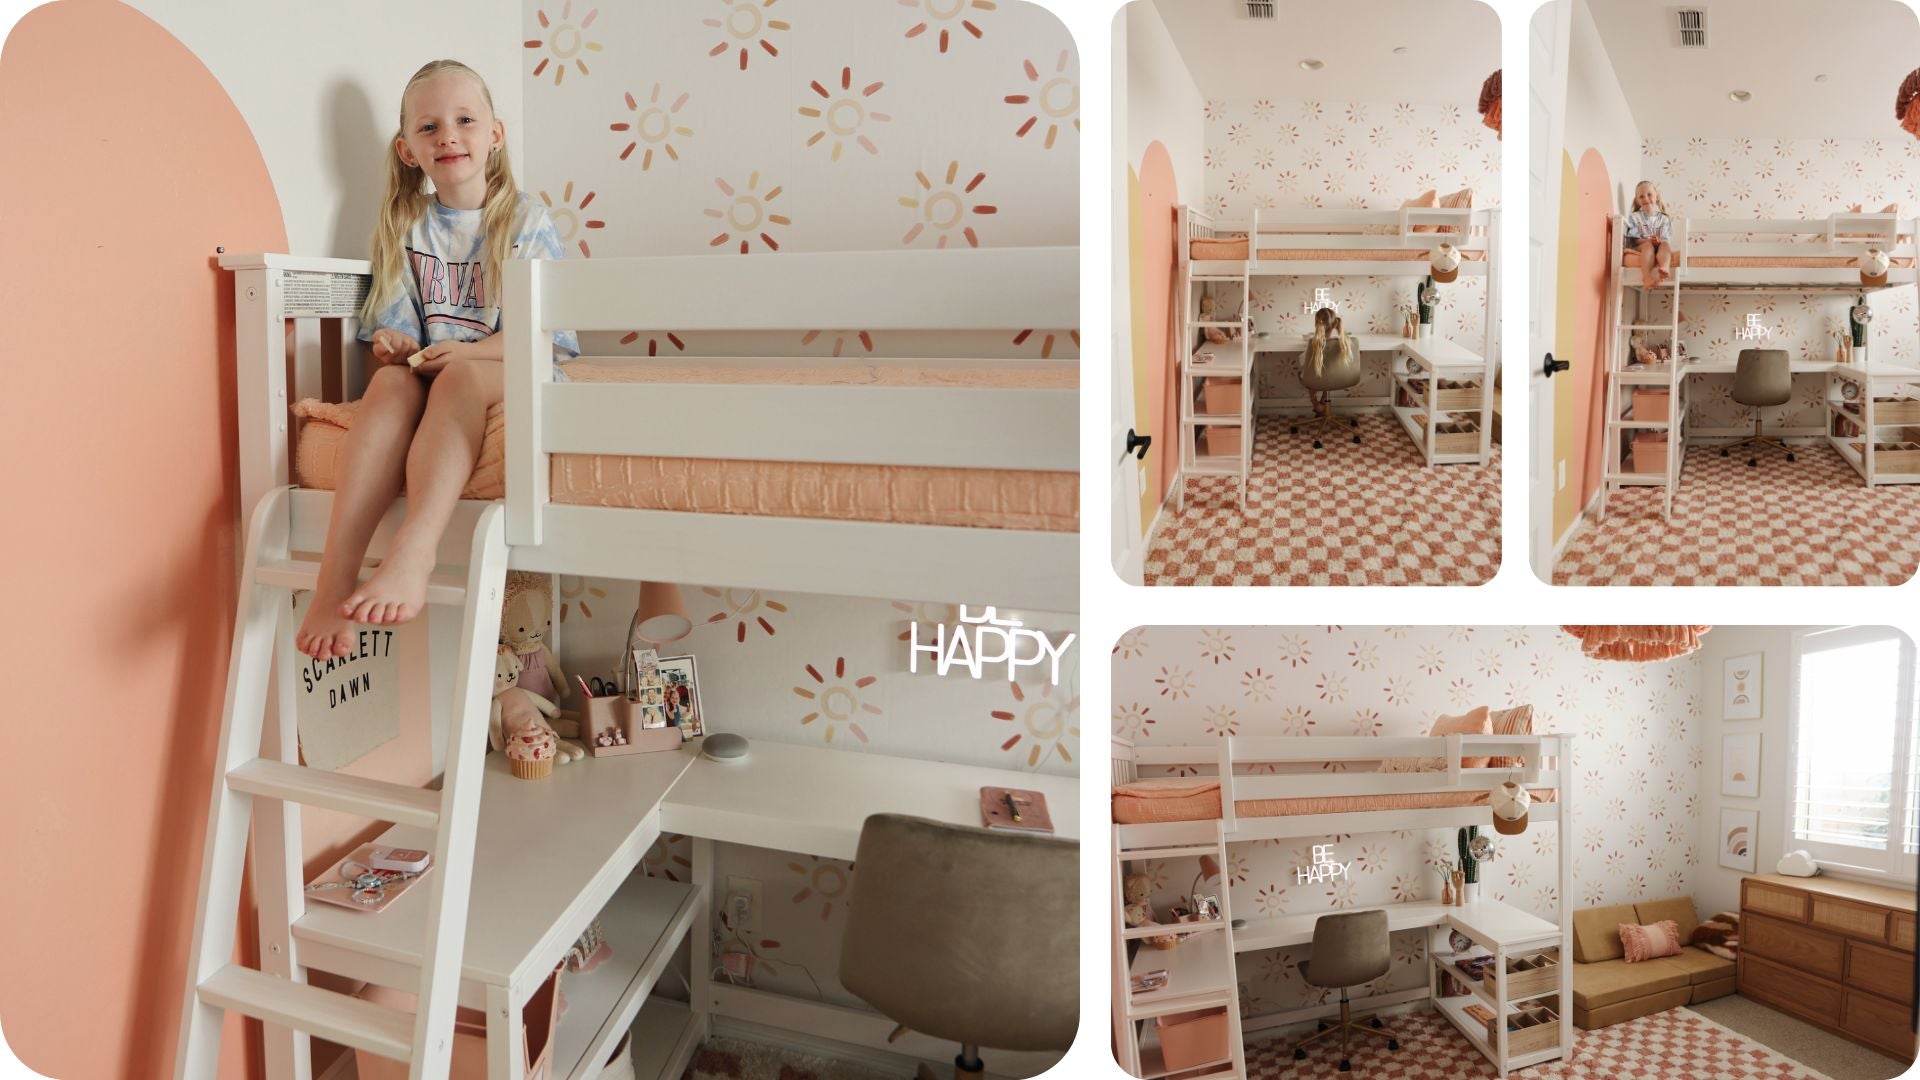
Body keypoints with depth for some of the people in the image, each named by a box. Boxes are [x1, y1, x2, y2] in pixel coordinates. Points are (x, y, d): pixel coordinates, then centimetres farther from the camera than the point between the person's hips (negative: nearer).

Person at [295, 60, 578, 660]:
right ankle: (336, 576, -48)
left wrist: (467, 350, -20)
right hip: (429, 374, 3)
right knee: (390, 382, -33)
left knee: (460, 374, -37)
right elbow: (395, 327, 12)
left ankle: (413, 552, -57)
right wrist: (392, 344, -13)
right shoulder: (405, 228, 15)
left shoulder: (526, 221, 5)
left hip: (513, 376, -3)